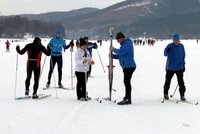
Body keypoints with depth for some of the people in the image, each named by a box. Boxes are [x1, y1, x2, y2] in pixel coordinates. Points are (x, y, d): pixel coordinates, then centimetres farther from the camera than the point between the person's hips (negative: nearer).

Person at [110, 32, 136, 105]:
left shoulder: (128, 43, -12)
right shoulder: (124, 44, 20)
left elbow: (121, 52, -25)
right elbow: (121, 56, 23)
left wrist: (114, 49, -11)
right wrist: (113, 55, 7)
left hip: (129, 66, -10)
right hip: (126, 66, 11)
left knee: (127, 82, -11)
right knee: (126, 82, 13)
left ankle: (128, 99, -10)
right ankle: (127, 98, 20)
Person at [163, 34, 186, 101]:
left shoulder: (181, 46, 4)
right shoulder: (170, 46, -9)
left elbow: (183, 56, 14)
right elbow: (165, 54, -20)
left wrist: (183, 64, 12)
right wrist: (167, 51, -42)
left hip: (179, 68, 2)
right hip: (170, 68, -2)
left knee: (181, 82, -5)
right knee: (168, 81, 9)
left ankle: (182, 95, 1)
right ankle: (165, 94, 25)